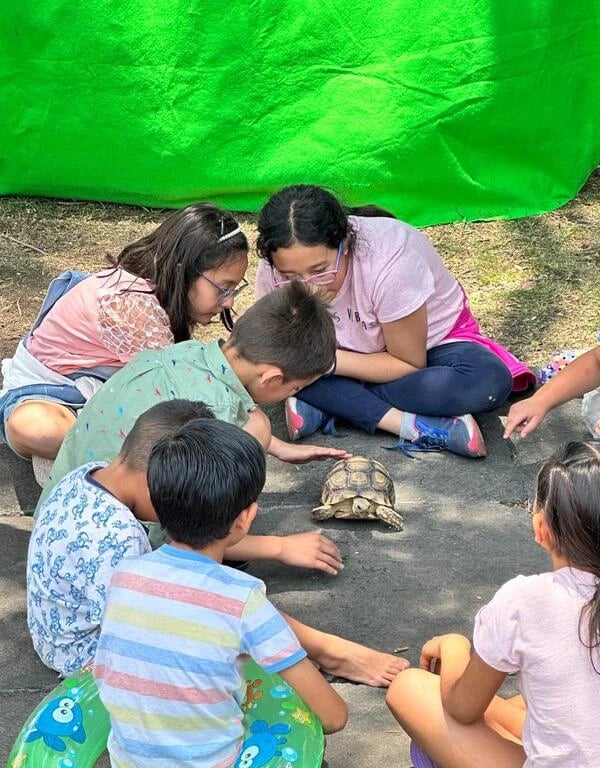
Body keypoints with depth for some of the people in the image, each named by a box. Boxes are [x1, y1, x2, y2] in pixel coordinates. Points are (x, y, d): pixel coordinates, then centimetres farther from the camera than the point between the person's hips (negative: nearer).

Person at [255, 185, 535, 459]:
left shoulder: (389, 261, -34)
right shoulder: (274, 273, -23)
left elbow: (410, 363, -23)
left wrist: (330, 360, -33)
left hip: (430, 343, -2)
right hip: (351, 350, 3)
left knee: (490, 381, -36)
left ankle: (324, 408, -29)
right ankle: (417, 427, -29)